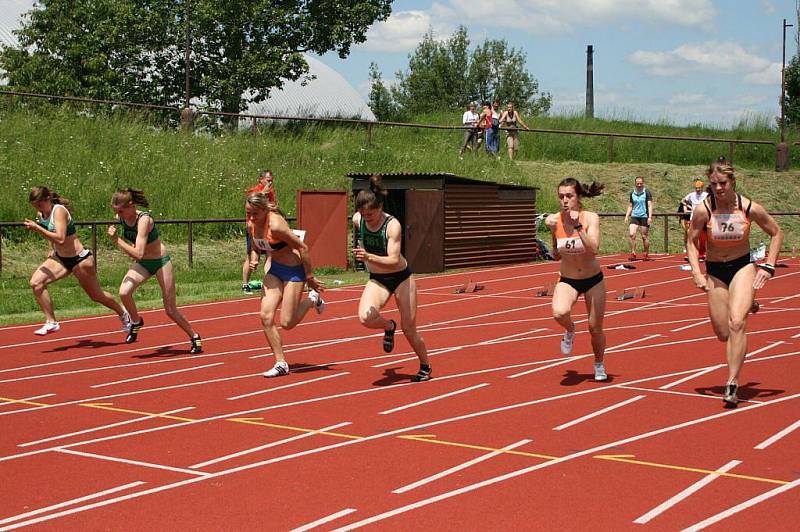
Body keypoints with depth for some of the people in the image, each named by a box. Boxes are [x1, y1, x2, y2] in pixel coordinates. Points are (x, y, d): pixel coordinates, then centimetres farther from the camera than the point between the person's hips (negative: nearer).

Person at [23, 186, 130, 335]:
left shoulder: (59, 210, -23)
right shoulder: (40, 214, 1)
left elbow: (60, 239, -35)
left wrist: (37, 228, -36)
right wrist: (52, 249, 9)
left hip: (80, 259, -8)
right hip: (60, 258, 8)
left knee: (96, 295, 9)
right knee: (36, 283, -14)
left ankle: (123, 315, 35)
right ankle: (51, 322, -7)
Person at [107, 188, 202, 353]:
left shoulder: (143, 219, -30)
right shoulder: (120, 218, -9)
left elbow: (138, 254, -37)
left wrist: (117, 240, -35)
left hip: (160, 261, -5)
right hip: (141, 264, 5)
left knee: (170, 310, 1)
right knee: (124, 292, -23)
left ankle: (194, 337, 24)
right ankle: (136, 322, 5)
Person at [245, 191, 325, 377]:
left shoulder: (275, 225, -29)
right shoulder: (251, 225, -5)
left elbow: (302, 248, -23)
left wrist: (310, 277, -16)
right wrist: (254, 259, -9)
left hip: (294, 270, -7)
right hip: (275, 269, 7)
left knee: (286, 323, -5)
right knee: (265, 316, -6)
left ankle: (312, 300, 24)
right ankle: (281, 363, 3)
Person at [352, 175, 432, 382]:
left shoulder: (392, 225, -26)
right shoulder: (357, 220, -11)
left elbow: (393, 261, -35)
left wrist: (369, 257, -49)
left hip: (401, 277, -3)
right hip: (377, 280, 4)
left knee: (409, 329, 4)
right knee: (365, 318, -26)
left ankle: (425, 366, 30)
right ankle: (389, 326, 9)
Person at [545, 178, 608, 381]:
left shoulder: (590, 218, -17)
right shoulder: (554, 220, -10)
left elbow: (593, 248, -31)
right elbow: (556, 256, 2)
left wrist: (578, 227, -37)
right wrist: (553, 232, -13)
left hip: (593, 280, -1)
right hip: (567, 280, 1)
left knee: (595, 328, 8)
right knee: (560, 313, -31)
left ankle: (599, 365, 37)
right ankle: (570, 330, 6)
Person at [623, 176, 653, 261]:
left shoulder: (647, 193, -1)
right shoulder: (632, 194, 10)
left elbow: (650, 205, -4)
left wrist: (650, 217, -14)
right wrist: (626, 216, 8)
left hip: (644, 217, -3)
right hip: (634, 216, 3)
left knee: (645, 237, 3)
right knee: (631, 234, -13)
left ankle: (646, 254, 16)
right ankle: (633, 253, -9)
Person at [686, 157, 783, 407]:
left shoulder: (750, 208, -14)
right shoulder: (703, 210, -15)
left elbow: (776, 233, 2)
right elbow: (691, 242, -1)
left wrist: (769, 266, -4)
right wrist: (696, 273, -11)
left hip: (743, 267, -2)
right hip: (714, 271, 2)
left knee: (736, 323, -22)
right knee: (723, 334, 7)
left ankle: (732, 383, -17)